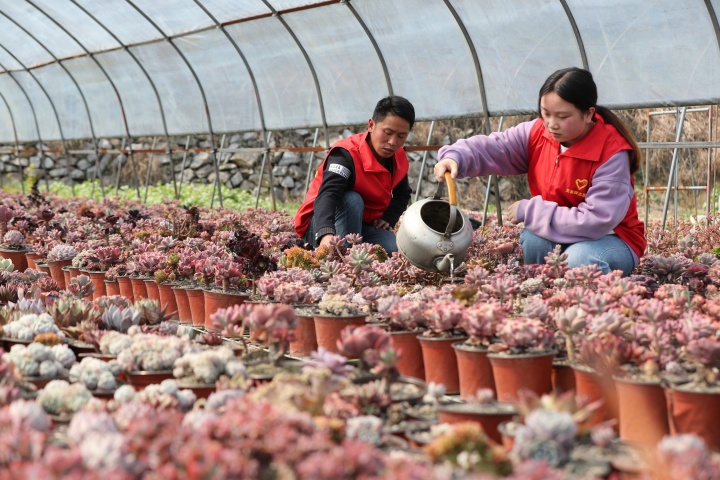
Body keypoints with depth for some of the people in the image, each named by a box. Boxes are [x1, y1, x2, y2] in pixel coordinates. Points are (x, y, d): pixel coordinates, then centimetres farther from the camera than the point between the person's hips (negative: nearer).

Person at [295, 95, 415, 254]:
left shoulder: (399, 159, -3)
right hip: (320, 227, -6)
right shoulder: (346, 154, -26)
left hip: (362, 225, 6)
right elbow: (327, 195, -43)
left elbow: (403, 194, 19)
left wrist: (388, 219, -2)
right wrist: (326, 234, -63)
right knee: (352, 200, -36)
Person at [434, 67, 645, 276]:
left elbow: (595, 221, -32)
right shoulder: (538, 133, -9)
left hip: (610, 238, -5)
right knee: (531, 239, -28)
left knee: (580, 260, -36)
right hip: (557, 235, 5)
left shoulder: (612, 153, -27)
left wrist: (529, 211, -26)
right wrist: (455, 157, -34)